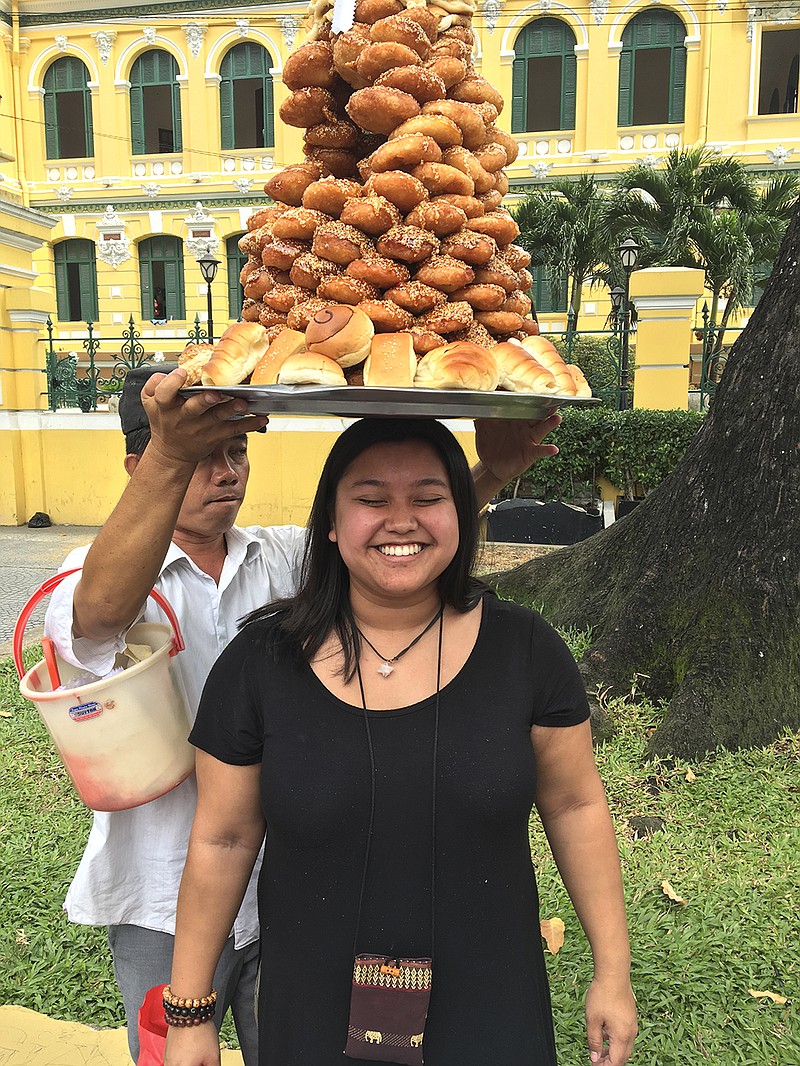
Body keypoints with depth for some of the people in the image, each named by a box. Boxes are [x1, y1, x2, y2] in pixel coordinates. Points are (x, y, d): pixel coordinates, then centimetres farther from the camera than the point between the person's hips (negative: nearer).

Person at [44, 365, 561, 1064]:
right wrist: (172, 456, -52)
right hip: (166, 906, -3)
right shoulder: (96, 572, -13)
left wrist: (489, 474, -31)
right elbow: (101, 611, -37)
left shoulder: (286, 557, -1)